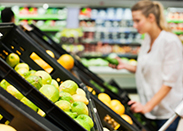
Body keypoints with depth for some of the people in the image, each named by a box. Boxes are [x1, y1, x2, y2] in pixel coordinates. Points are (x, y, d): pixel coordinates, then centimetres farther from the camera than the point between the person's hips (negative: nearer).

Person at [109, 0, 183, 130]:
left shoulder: (171, 42, -18)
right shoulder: (148, 39, 7)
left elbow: (169, 83, -20)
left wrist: (147, 106, -24)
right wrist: (125, 66, 3)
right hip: (148, 106, 7)